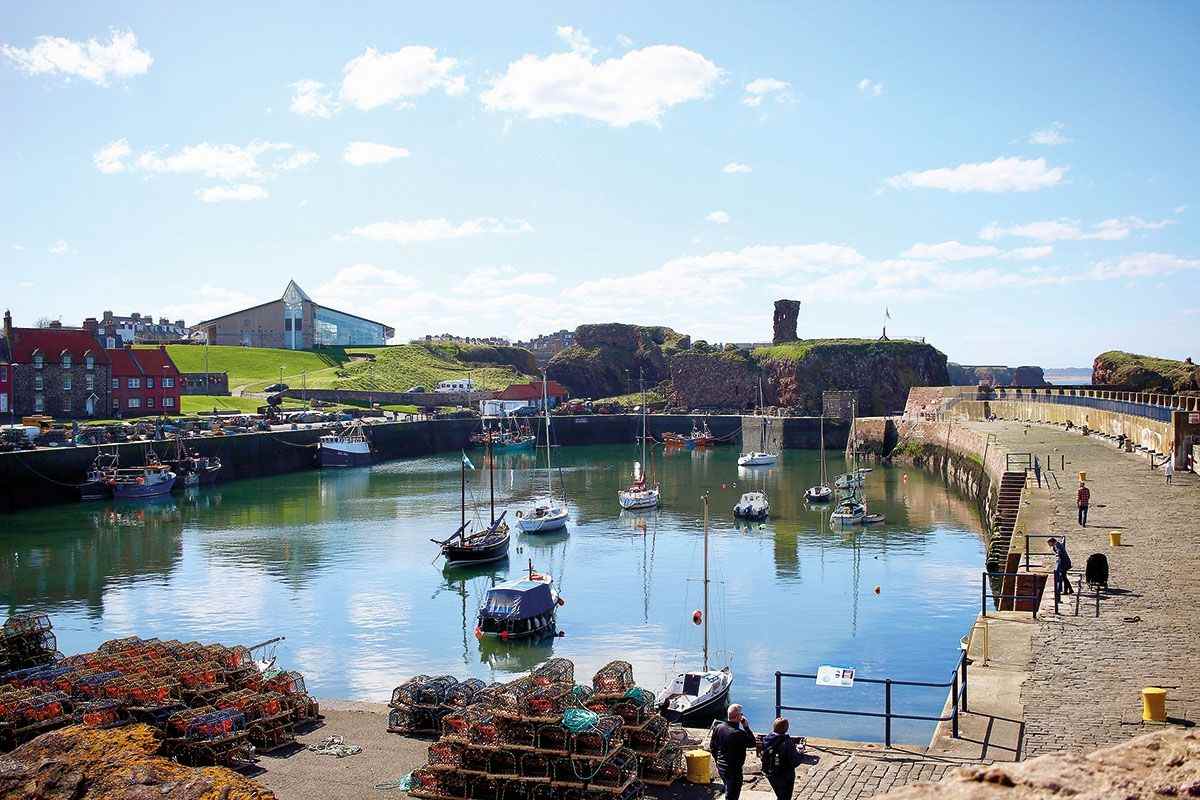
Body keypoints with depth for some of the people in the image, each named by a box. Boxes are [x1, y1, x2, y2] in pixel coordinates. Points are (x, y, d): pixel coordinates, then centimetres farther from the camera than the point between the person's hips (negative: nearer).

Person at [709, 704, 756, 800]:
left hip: (721, 768, 7)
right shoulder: (739, 733, -25)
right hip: (734, 770, -7)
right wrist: (746, 727, -10)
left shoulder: (718, 728, -4)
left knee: (728, 791, 25)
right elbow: (753, 743, -11)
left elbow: (712, 747, 6)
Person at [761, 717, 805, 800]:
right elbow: (795, 763, -25)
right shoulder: (787, 743, -29)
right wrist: (798, 752, -5)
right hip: (785, 777, -6)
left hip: (769, 774, 6)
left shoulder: (767, 739, -11)